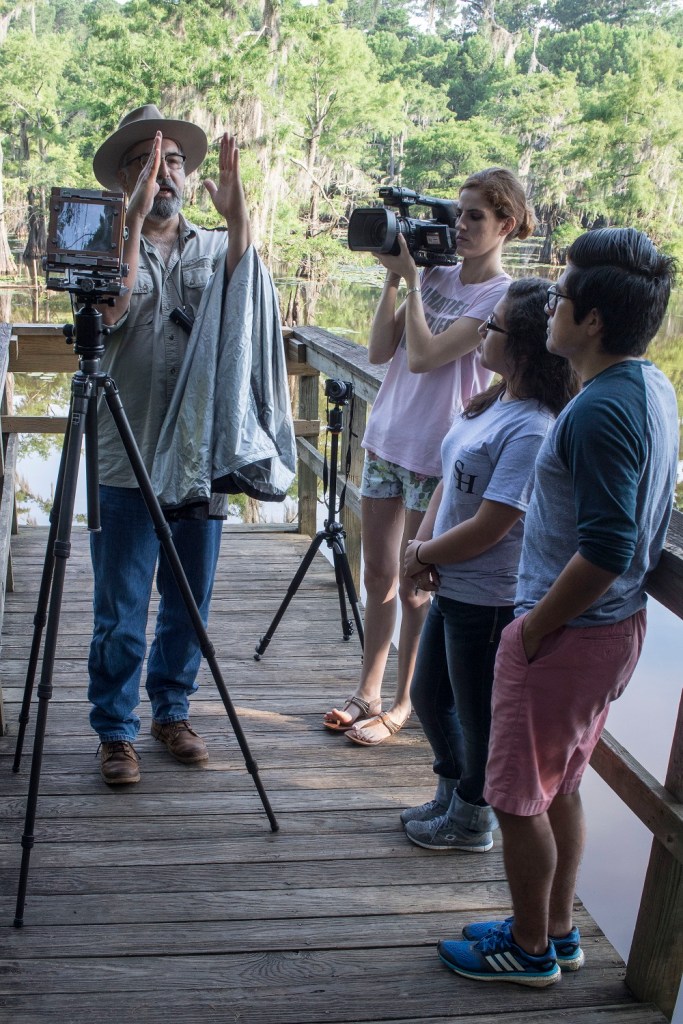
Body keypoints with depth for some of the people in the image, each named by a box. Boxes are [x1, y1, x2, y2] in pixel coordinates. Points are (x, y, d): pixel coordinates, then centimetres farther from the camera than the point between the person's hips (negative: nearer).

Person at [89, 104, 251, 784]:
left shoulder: (213, 248, 9)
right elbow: (111, 308, -19)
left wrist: (236, 218, -22)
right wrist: (135, 217, -22)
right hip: (126, 464, -3)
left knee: (189, 604, 13)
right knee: (120, 613, 3)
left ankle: (172, 711, 32)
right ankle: (115, 731, 20)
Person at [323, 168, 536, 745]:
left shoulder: (502, 296, -12)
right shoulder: (437, 274, 7)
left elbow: (423, 356, -21)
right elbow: (381, 352, 1)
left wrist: (413, 278, -14)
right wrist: (393, 278, -5)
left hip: (437, 454, -6)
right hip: (387, 440, 6)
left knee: (414, 585, 5)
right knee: (378, 575, 12)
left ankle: (402, 704, 20)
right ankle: (368, 693, 25)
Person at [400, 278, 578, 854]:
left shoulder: (533, 430, -25)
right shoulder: (492, 404, 4)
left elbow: (487, 528, -24)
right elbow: (451, 479, 10)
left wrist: (421, 555, -10)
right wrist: (422, 542, -5)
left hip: (489, 601, -9)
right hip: (452, 589, 9)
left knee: (478, 716, 11)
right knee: (429, 697, 23)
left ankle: (470, 821, 33)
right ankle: (450, 795, 44)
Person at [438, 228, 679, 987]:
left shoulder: (598, 412, -26)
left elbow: (605, 550, -29)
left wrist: (533, 630, -16)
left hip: (570, 633, -9)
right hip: (617, 624, 10)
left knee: (519, 796, 8)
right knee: (559, 786, 22)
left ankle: (530, 951, 26)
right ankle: (556, 930, 38)